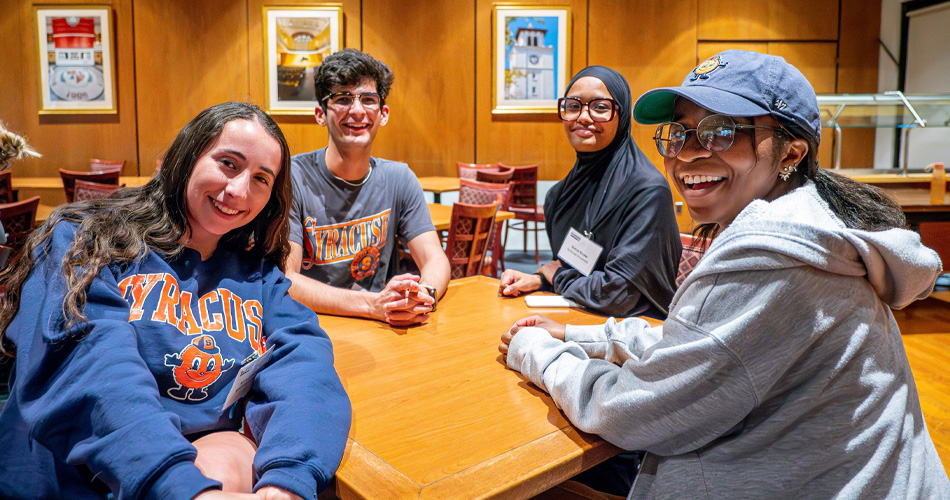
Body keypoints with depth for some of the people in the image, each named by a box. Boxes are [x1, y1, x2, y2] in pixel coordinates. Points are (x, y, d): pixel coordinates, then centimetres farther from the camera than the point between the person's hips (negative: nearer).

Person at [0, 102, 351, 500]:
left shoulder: (259, 273, 11)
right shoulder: (84, 243, 0)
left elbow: (301, 357, -7)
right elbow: (90, 364, -17)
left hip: (213, 464, 3)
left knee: (229, 461, -29)